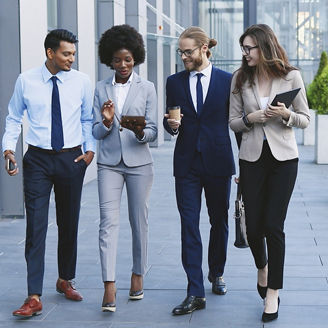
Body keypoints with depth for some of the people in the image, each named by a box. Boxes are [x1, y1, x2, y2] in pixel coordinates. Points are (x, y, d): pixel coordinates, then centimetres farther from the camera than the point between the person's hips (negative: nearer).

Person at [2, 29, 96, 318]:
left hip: (72, 159, 2)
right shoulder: (26, 81, -1)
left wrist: (90, 149, -2)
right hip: (37, 159, -2)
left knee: (69, 223, 12)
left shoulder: (81, 81, 2)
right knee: (36, 226, -8)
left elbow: (88, 119, 10)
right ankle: (34, 297, -6)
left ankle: (65, 280, 33)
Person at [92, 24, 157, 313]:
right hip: (109, 163, 0)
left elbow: (153, 131, 0)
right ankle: (109, 285, -12)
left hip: (139, 162, 0)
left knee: (139, 220, 7)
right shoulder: (101, 89, 7)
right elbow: (96, 132, 5)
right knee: (109, 221, -9)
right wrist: (106, 123, -16)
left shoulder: (146, 88, 3)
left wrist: (141, 132, -22)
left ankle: (138, 274, 25)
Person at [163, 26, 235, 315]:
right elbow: (169, 121, 13)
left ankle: (217, 274, 35)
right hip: (187, 162, 1)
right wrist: (171, 125, -11)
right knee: (189, 226, -5)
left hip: (218, 161, -1)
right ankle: (195, 293, -5)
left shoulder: (228, 81, 1)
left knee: (220, 221, 13)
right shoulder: (174, 82, 7)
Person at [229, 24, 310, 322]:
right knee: (253, 226, 4)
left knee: (273, 225, -6)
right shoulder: (240, 79, 4)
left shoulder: (291, 76, -2)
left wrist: (287, 115, -17)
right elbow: (233, 122, 8)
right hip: (252, 158, 2)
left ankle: (273, 292, 6)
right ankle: (262, 267, 37)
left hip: (283, 158, -2)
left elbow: (305, 120, 3)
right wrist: (250, 118, -13)